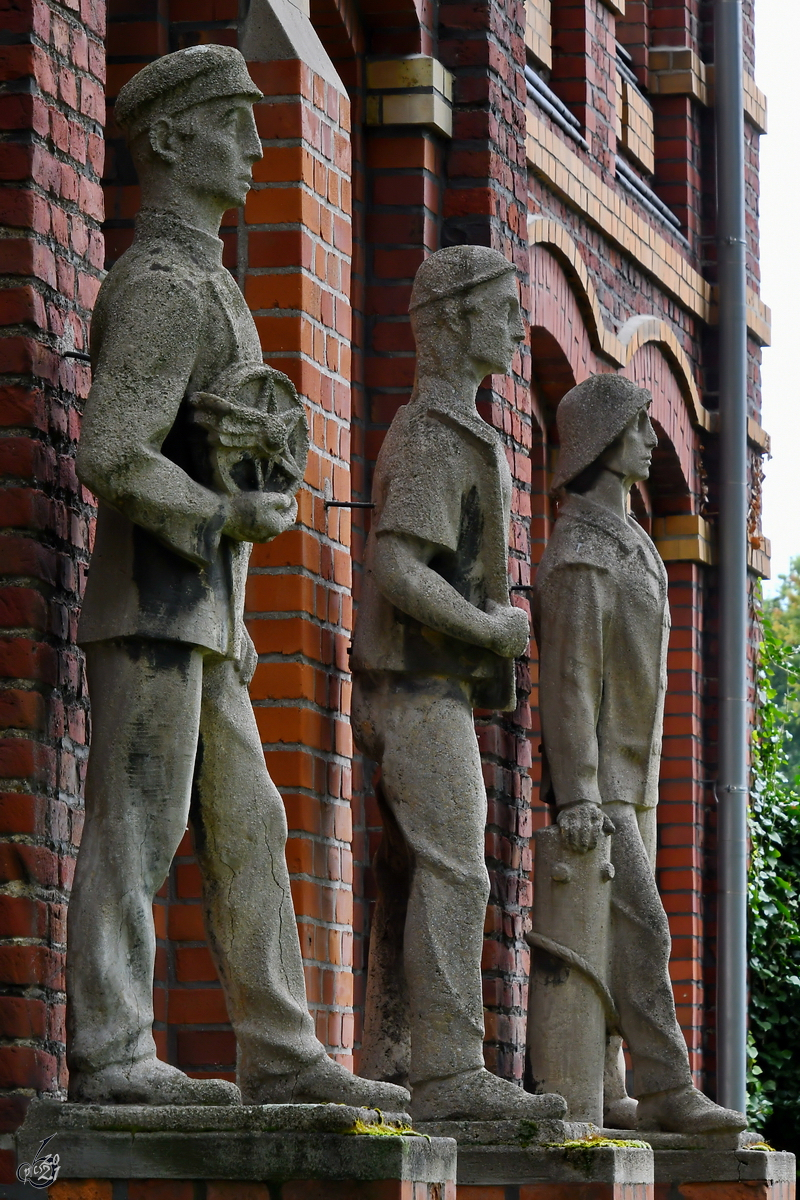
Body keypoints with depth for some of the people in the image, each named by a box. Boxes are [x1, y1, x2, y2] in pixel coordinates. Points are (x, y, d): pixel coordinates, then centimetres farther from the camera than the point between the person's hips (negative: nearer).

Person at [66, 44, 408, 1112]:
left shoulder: (200, 283, 23)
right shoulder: (163, 286, -11)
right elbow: (110, 459, -22)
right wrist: (239, 515, -12)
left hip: (201, 619, 10)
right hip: (155, 600, -10)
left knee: (245, 828, 8)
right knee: (140, 824, -10)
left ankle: (281, 1055, 9)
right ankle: (111, 1054, -11)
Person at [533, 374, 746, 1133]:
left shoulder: (624, 540, 14)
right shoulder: (580, 558, -18)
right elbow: (567, 682, -24)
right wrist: (576, 797, -29)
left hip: (630, 778, 10)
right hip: (591, 781, -10)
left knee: (616, 938, 7)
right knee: (640, 930, -15)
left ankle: (598, 1091, 8)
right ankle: (666, 1091, -17)